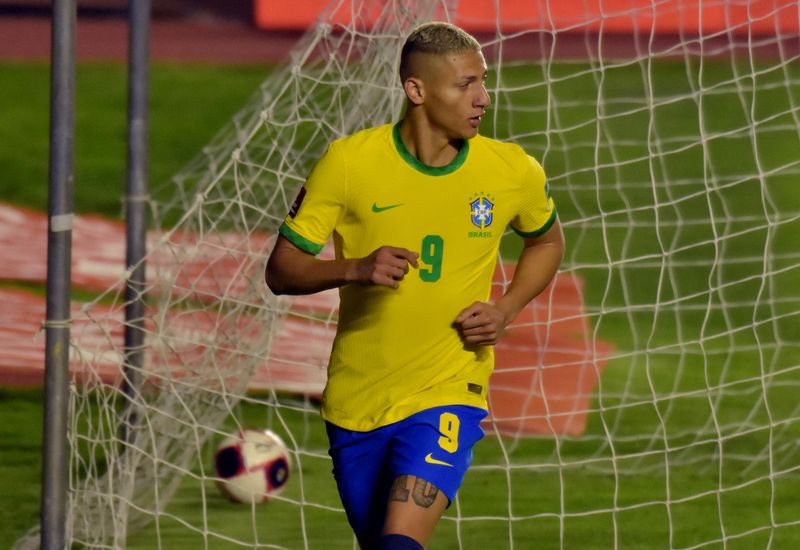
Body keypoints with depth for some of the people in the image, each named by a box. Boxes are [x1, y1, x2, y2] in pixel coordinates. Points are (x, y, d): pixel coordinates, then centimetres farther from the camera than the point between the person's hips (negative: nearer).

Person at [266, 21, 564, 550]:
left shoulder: (514, 172, -5)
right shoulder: (349, 162, -10)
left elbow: (547, 241, 17)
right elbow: (282, 270, -6)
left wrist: (506, 310, -2)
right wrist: (355, 269, -26)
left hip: (448, 393, -1)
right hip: (356, 401, 1)